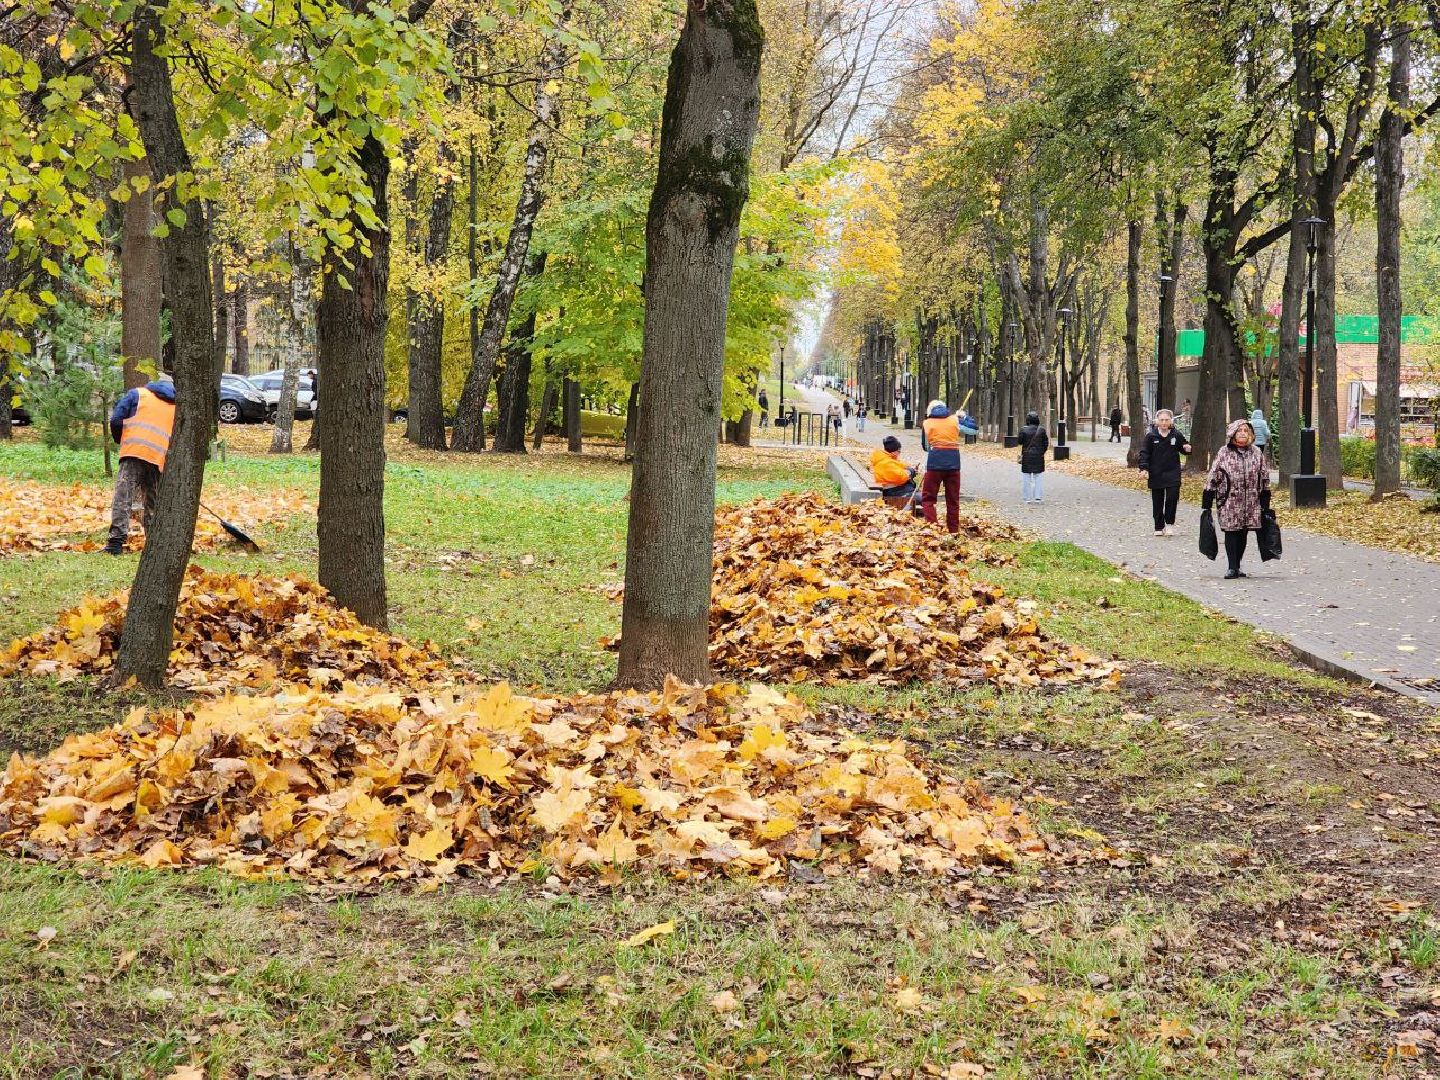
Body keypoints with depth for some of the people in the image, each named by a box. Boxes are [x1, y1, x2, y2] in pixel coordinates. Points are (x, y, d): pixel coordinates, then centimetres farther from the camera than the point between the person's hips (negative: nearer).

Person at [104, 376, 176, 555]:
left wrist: (121, 440, 24)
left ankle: (116, 541, -19)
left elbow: (116, 420, 7)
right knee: (153, 503, 13)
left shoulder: (137, 394, 17)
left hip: (134, 452, -3)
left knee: (123, 497, -8)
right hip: (161, 459, 3)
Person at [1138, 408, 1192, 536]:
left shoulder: (1177, 435, 0)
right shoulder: (1151, 435, -3)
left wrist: (1187, 449, -9)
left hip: (1172, 473, 0)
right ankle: (1159, 527, 17)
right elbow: (1144, 453, -1)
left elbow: (1182, 448, 15)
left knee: (1172, 497, -11)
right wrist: (1144, 468, -12)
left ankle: (1169, 523, 7)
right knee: (1157, 501, 6)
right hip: (1156, 474, 0)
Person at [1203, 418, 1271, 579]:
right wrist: (1207, 503, -3)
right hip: (1229, 502, -3)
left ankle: (1237, 566, 18)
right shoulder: (1224, 453, 0)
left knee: (1243, 534, 7)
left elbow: (1264, 477, 13)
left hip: (1251, 502, 3)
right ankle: (1232, 567, 0)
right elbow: (1213, 477, 0)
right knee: (1231, 533, -5)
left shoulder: (1256, 453, 8)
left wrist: (1265, 502, 10)